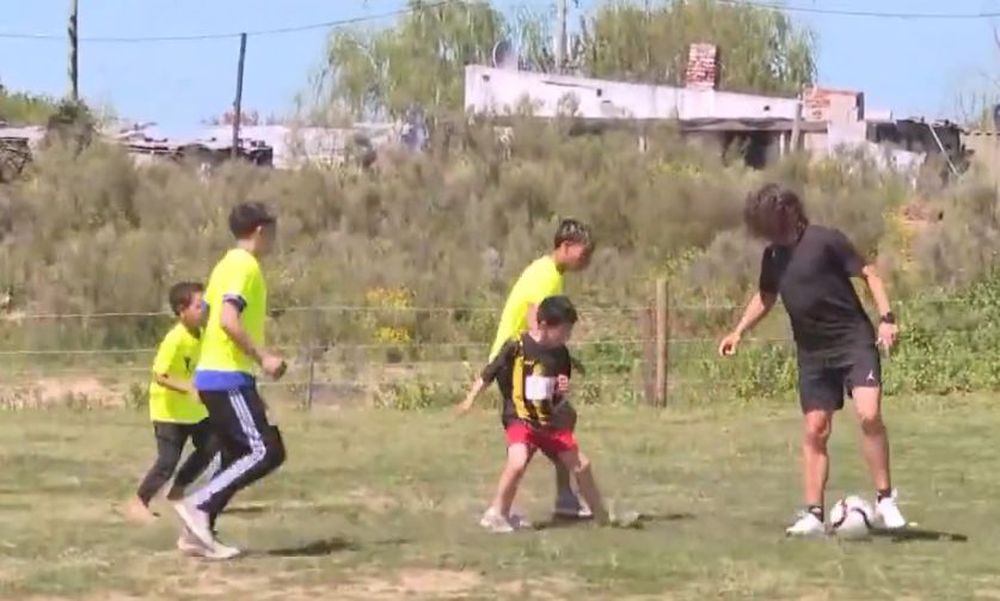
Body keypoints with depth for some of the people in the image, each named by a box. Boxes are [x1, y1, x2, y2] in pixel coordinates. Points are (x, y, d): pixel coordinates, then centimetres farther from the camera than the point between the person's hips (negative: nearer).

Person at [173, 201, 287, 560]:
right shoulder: (245, 266, -11)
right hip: (229, 377, -10)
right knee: (266, 452, -12)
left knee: (237, 457, 11)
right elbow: (229, 321, -23)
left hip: (215, 375, 10)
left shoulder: (229, 264, 18)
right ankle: (199, 505, -15)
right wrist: (263, 358, -19)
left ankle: (200, 530, 6)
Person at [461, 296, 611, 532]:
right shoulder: (516, 347, -14)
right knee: (518, 462, -30)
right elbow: (488, 374, -3)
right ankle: (497, 514, -11)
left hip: (549, 421, 5)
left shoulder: (560, 354, 2)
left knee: (581, 465, 8)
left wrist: (563, 391, -10)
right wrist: (470, 400, -3)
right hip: (520, 419, -5)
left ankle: (602, 516, 27)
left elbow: (559, 401, 11)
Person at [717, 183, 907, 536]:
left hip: (854, 340, -6)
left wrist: (886, 317, -18)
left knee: (869, 415, -21)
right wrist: (739, 332, 15)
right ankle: (813, 514, 7)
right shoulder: (773, 255, 8)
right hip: (812, 352, 6)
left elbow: (869, 274, -8)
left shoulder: (825, 241, -12)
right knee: (815, 430, 3)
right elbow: (765, 296, 25)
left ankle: (885, 501, -11)